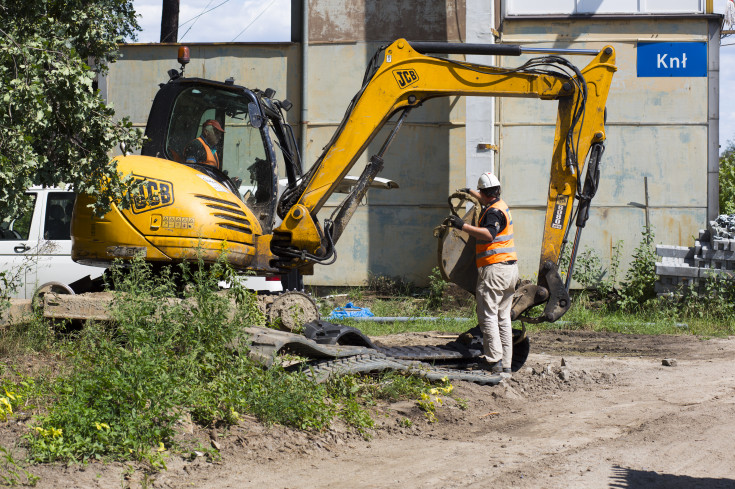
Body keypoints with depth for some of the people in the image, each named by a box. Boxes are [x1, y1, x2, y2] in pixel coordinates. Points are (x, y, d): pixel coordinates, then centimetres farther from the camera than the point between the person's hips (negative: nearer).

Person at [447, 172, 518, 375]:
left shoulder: (493, 212, -13)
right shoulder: (502, 206, 18)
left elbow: (489, 234, -30)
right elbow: (487, 201, 42)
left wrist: (463, 226, -31)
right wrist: (469, 192, 55)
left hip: (494, 267, -10)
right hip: (510, 268, 10)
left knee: (488, 315, -8)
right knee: (503, 316, 12)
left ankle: (494, 361, -14)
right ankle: (506, 363, 13)